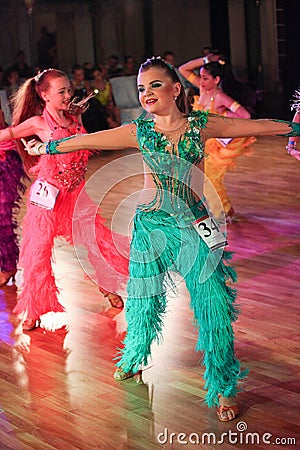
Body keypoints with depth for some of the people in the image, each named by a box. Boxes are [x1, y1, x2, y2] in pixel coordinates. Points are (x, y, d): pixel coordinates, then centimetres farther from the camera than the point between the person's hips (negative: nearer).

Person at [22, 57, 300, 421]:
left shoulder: (201, 125, -2)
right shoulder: (139, 131, 0)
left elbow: (259, 127, 4)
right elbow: (86, 141, 10)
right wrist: (45, 148, 18)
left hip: (195, 226, -1)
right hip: (151, 226, 1)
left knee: (214, 306, -5)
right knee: (143, 298, 13)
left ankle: (223, 388, 11)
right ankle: (133, 359, 43)